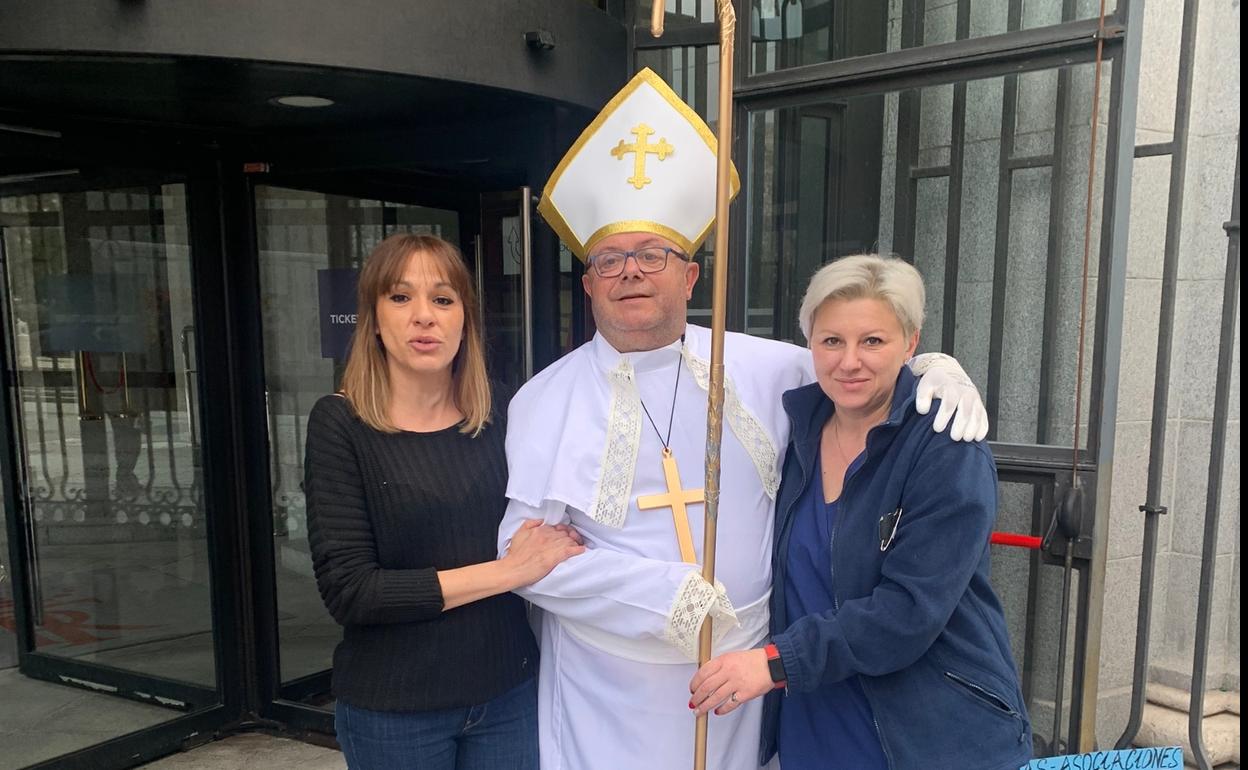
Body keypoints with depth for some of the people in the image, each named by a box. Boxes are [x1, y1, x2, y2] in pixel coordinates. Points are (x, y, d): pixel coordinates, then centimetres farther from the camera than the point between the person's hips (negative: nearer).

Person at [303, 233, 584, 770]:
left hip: (509, 690, 3)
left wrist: (558, 545, -13)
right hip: (393, 709, -2)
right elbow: (347, 591, -17)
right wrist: (505, 571, -19)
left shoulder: (496, 414, -3)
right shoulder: (341, 423, -12)